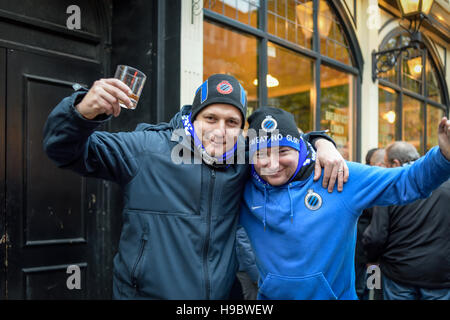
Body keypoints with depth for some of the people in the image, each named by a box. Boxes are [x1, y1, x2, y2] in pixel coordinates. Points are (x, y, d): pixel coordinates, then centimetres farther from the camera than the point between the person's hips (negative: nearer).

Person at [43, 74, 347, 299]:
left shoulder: (243, 159, -3)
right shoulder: (146, 148, -12)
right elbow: (66, 151, -10)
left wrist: (321, 143, -7)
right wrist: (84, 112, -30)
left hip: (222, 292, 4)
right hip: (144, 292, -3)